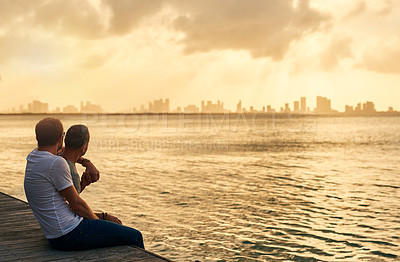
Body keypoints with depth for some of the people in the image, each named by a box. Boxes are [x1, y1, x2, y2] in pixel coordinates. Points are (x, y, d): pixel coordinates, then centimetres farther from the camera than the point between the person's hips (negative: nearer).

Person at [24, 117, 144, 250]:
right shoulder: (56, 163, -20)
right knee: (134, 237, -4)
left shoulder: (33, 157, 8)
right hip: (71, 234, -10)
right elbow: (76, 203, -14)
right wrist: (97, 220, 3)